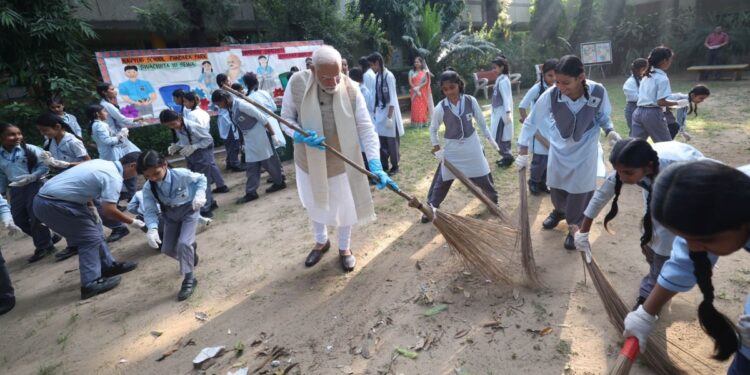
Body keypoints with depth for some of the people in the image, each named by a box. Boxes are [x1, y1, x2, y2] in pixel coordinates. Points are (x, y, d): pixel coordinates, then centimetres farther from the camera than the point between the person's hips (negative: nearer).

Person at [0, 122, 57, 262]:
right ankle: (47, 239, 22)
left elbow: (45, 165, -8)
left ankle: (43, 246, 11)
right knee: (19, 219, 6)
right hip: (16, 189, 6)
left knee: (36, 217, -5)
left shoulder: (30, 149, -8)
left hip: (35, 185, -5)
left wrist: (31, 177, -21)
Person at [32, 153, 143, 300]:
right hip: (52, 205, -10)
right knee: (90, 238, -3)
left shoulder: (102, 163, 10)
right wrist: (132, 222, -11)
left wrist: (92, 209, 16)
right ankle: (91, 284, -2)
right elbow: (109, 210, -25)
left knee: (93, 229, 17)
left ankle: (108, 265, 27)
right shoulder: (114, 177, -18)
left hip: (46, 198, 10)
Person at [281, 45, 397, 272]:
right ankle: (321, 242, 50)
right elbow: (286, 118, -7)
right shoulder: (297, 84, -19)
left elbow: (366, 129, -20)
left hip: (341, 162, -1)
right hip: (309, 161, 2)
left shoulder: (351, 90, -20)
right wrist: (300, 136, -29)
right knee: (314, 206, 22)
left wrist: (375, 165, -29)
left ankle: (344, 248, 41)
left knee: (344, 208, 14)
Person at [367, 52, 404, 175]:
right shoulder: (376, 76, 7)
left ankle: (394, 166, 19)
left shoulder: (388, 76, -14)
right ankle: (384, 165, 23)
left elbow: (392, 98, -17)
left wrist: (389, 117, -20)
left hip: (389, 113, -6)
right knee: (381, 141, 9)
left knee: (392, 141, 5)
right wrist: (374, 111, 11)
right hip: (379, 113, 6)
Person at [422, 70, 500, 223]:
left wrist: (490, 138, 7)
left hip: (471, 144, 1)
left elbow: (481, 121, 2)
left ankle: (493, 199, 38)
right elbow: (433, 129, -2)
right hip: (452, 147, -1)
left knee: (483, 175, 13)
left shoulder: (471, 101, -12)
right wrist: (436, 147, -7)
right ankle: (430, 208, 16)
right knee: (442, 180, 2)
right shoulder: (440, 108, -16)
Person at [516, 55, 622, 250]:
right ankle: (559, 211, 51)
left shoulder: (598, 92, -26)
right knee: (556, 187, 18)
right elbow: (531, 122, -17)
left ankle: (575, 227, 29)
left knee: (580, 191, 5)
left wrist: (610, 131, -25)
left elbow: (603, 117, -4)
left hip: (585, 149, -1)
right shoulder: (550, 95, -28)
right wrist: (523, 153, -16)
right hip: (559, 148, 1)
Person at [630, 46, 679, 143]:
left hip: (639, 112, 7)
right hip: (652, 113, -7)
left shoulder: (647, 76, 15)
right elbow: (660, 102, -14)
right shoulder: (663, 78, -9)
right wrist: (677, 103, 0)